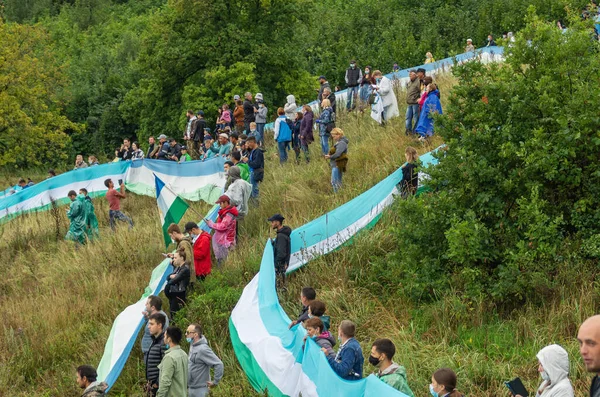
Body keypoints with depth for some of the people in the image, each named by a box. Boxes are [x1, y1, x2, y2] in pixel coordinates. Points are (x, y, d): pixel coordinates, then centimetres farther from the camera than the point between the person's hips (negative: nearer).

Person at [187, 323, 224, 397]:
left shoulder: (203, 349, -23)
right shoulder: (192, 345, 5)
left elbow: (219, 365, -26)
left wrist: (215, 382, -18)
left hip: (199, 389, -9)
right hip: (191, 388, 9)